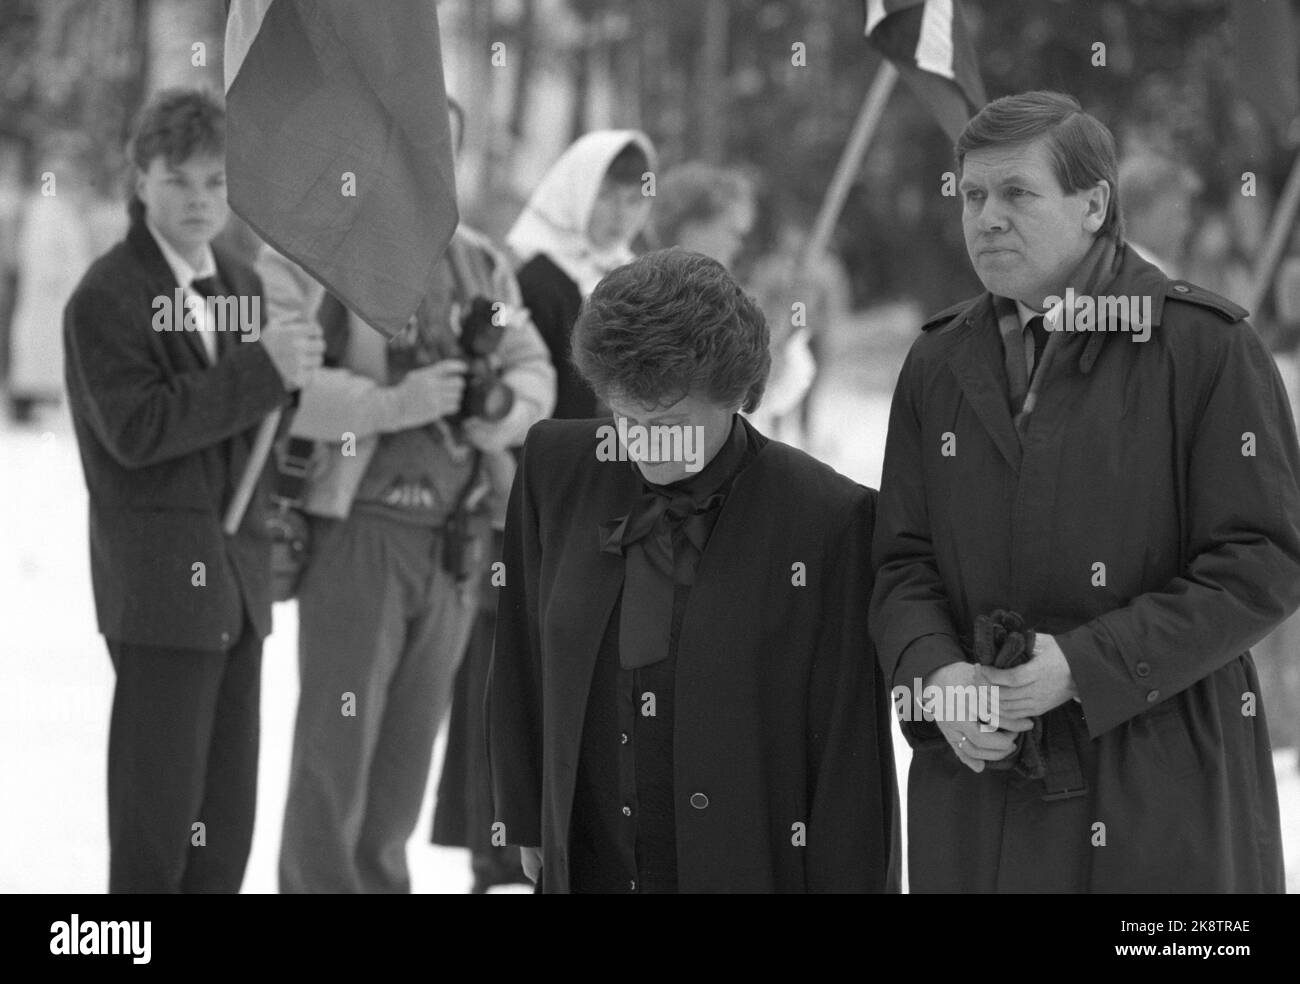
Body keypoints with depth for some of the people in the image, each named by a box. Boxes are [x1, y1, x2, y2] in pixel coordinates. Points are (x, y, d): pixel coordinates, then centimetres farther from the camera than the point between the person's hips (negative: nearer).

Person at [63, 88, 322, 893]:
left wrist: (291, 368, -2)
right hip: (159, 579, -7)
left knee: (229, 819, 9)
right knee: (159, 809, -5)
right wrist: (263, 373, -23)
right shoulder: (107, 298, -10)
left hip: (238, 571, 7)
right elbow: (135, 429, -20)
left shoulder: (241, 285, 14)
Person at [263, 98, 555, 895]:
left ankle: (379, 879, 24)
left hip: (458, 535, 6)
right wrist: (395, 402, -25)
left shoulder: (479, 263, 13)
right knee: (337, 737, -6)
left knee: (411, 739, 13)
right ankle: (320, 881, 1)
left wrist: (508, 404, -8)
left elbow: (535, 367, 15)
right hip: (359, 523, -6)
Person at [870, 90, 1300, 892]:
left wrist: (1085, 666, -16)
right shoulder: (939, 364, 13)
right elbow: (905, 563, 12)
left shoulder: (1208, 347, -4)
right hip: (980, 784, 4)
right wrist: (936, 673, -10)